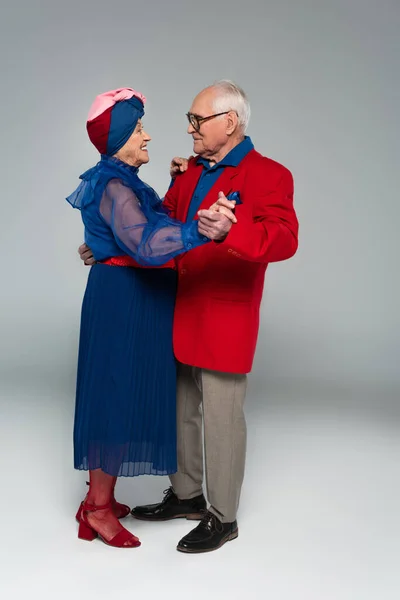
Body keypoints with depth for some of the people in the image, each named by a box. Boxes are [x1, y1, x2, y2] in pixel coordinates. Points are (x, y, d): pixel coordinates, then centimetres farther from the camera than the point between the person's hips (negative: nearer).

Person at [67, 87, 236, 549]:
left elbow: (154, 221, 21)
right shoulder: (113, 187, -19)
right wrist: (202, 230, -50)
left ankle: (97, 496, 28)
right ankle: (99, 510, 12)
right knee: (119, 395, -2)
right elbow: (145, 244, -35)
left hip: (131, 298, 10)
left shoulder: (123, 182, 13)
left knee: (114, 393, 15)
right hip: (123, 301, -10)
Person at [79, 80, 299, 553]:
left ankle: (223, 518, 21)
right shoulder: (190, 171, 11)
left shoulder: (269, 176, -12)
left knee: (221, 419, 3)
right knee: (180, 410, 18)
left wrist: (230, 231, -46)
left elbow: (284, 239, -28)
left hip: (224, 321, -7)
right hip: (179, 314, 8)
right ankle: (186, 495, 37)